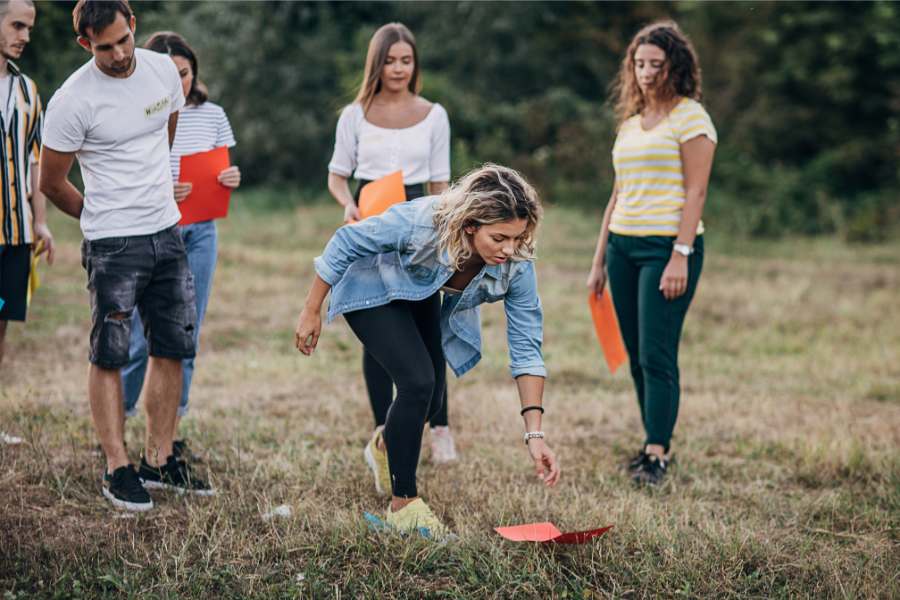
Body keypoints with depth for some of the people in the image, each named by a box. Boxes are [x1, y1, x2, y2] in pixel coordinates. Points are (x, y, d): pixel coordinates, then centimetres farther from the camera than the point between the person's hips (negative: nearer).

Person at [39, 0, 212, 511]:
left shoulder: (163, 70, 1)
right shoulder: (72, 101, -15)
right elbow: (52, 183, -4)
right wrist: (102, 218, 7)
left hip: (168, 233, 6)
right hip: (113, 244, -6)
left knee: (173, 348, 9)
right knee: (110, 355, -3)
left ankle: (160, 460, 18)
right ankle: (118, 469, 3)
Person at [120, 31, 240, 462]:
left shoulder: (212, 115, 7)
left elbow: (222, 175, 13)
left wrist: (232, 180, -10)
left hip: (199, 234, 4)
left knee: (185, 339, 7)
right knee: (138, 340, -3)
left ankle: (171, 434, 16)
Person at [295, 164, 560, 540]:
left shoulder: (516, 265, -29)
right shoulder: (421, 223, -42)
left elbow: (526, 349, -23)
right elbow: (344, 243, -25)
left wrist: (534, 434, -27)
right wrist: (312, 312, -17)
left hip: (419, 297, 5)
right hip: (370, 289, -5)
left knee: (431, 400, 9)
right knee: (418, 382, -22)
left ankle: (387, 445, 46)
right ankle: (403, 506, -8)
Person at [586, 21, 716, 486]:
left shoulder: (690, 117, -4)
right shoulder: (630, 122, 17)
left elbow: (695, 191, -10)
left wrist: (681, 255, -18)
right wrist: (599, 260, 18)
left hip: (667, 245, -7)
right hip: (623, 244, 7)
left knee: (656, 355, -11)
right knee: (636, 357, 8)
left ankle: (657, 455, -10)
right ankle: (655, 442, 16)